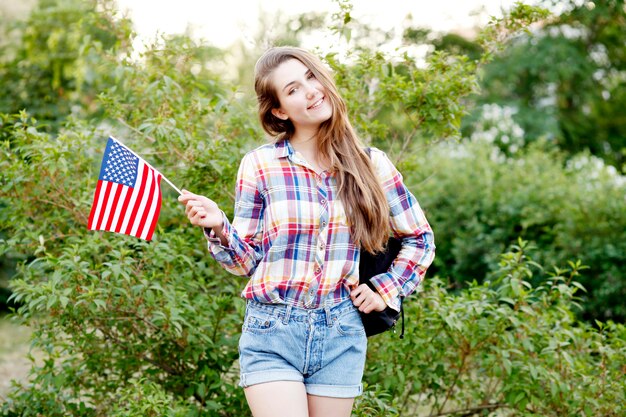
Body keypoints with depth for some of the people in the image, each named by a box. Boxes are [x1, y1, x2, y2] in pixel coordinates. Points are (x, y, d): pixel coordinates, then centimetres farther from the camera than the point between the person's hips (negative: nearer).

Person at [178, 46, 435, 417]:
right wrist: (218, 227, -16)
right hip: (272, 334, -2)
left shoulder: (372, 165, 3)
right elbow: (247, 261, 2)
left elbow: (420, 239, 15)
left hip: (341, 337, 2)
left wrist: (386, 289, 4)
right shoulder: (260, 165, -1)